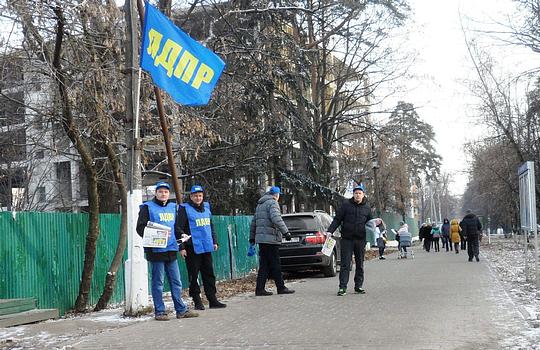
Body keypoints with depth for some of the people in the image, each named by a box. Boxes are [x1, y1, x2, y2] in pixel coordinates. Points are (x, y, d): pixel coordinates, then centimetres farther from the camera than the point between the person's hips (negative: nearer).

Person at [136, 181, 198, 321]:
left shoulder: (173, 207, 17)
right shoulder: (148, 207, -1)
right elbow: (140, 228, -6)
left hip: (171, 250, 6)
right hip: (156, 250, -5)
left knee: (176, 282, 8)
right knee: (158, 283, 1)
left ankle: (181, 310, 13)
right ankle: (160, 312, 8)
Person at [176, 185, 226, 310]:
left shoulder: (206, 207, 14)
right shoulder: (185, 208, -5)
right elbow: (178, 228, -8)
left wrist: (214, 241, 18)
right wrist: (181, 247, -12)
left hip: (206, 247, 6)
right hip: (192, 247, -6)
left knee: (209, 274, 9)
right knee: (193, 275, 0)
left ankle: (212, 300, 14)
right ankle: (197, 301, 8)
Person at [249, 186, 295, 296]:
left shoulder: (260, 204, 22)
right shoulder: (272, 203, -7)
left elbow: (254, 222, 24)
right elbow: (276, 218, -22)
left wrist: (252, 237, 28)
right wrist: (286, 232, -24)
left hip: (261, 238, 9)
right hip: (270, 238, -9)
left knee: (264, 265, 8)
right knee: (275, 264, -3)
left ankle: (260, 289, 5)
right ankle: (281, 288, 1)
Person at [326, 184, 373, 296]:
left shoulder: (367, 207, 8)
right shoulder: (346, 204, 0)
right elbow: (337, 219, 1)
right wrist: (330, 231, -9)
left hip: (360, 240, 3)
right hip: (347, 239, -3)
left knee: (360, 264, 10)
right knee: (345, 264, -3)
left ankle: (358, 286, 19)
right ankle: (342, 287, -2)